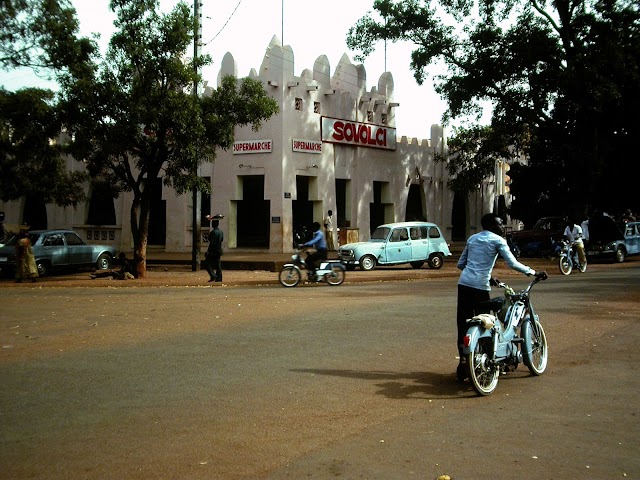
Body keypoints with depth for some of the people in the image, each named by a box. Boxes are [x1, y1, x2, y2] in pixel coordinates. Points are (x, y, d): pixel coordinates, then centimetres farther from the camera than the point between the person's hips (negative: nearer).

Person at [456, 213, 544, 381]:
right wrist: (532, 272, 4)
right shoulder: (497, 240, 2)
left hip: (463, 284, 5)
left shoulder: (472, 238, 20)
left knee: (463, 323, 6)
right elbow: (513, 263, -7)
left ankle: (463, 360, 4)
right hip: (480, 287, -5)